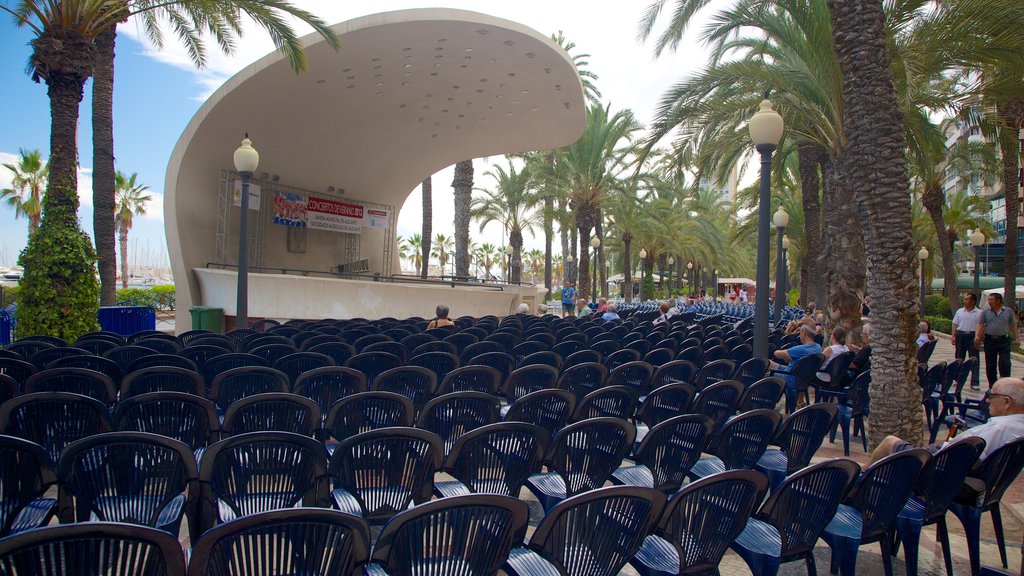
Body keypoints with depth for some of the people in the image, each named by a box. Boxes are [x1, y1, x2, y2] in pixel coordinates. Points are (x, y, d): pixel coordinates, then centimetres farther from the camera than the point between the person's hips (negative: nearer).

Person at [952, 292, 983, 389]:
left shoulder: (979, 313, 0)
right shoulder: (959, 311, 8)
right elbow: (955, 324, 9)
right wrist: (953, 336, 1)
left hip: (973, 336, -3)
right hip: (961, 335, 3)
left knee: (975, 360, -5)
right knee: (959, 359, 11)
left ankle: (975, 382, -5)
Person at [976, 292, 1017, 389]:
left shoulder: (1009, 311, 6)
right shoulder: (985, 312, 6)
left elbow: (1014, 325, 8)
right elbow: (980, 325, 2)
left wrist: (1016, 338, 3)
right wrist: (977, 336, -12)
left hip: (1004, 340, -1)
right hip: (990, 340, 1)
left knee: (1005, 362, -10)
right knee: (990, 364, 6)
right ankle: (992, 386, 15)